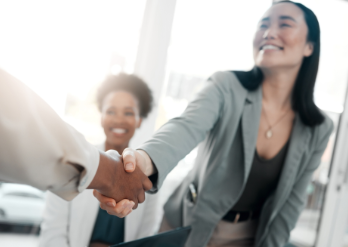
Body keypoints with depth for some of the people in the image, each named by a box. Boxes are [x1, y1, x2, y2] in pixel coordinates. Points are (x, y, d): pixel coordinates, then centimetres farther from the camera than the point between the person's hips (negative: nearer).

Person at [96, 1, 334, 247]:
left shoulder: (318, 129, -10)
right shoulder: (227, 86, -19)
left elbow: (292, 200, -3)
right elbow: (188, 127, -37)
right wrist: (145, 159, -57)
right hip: (189, 226, -1)